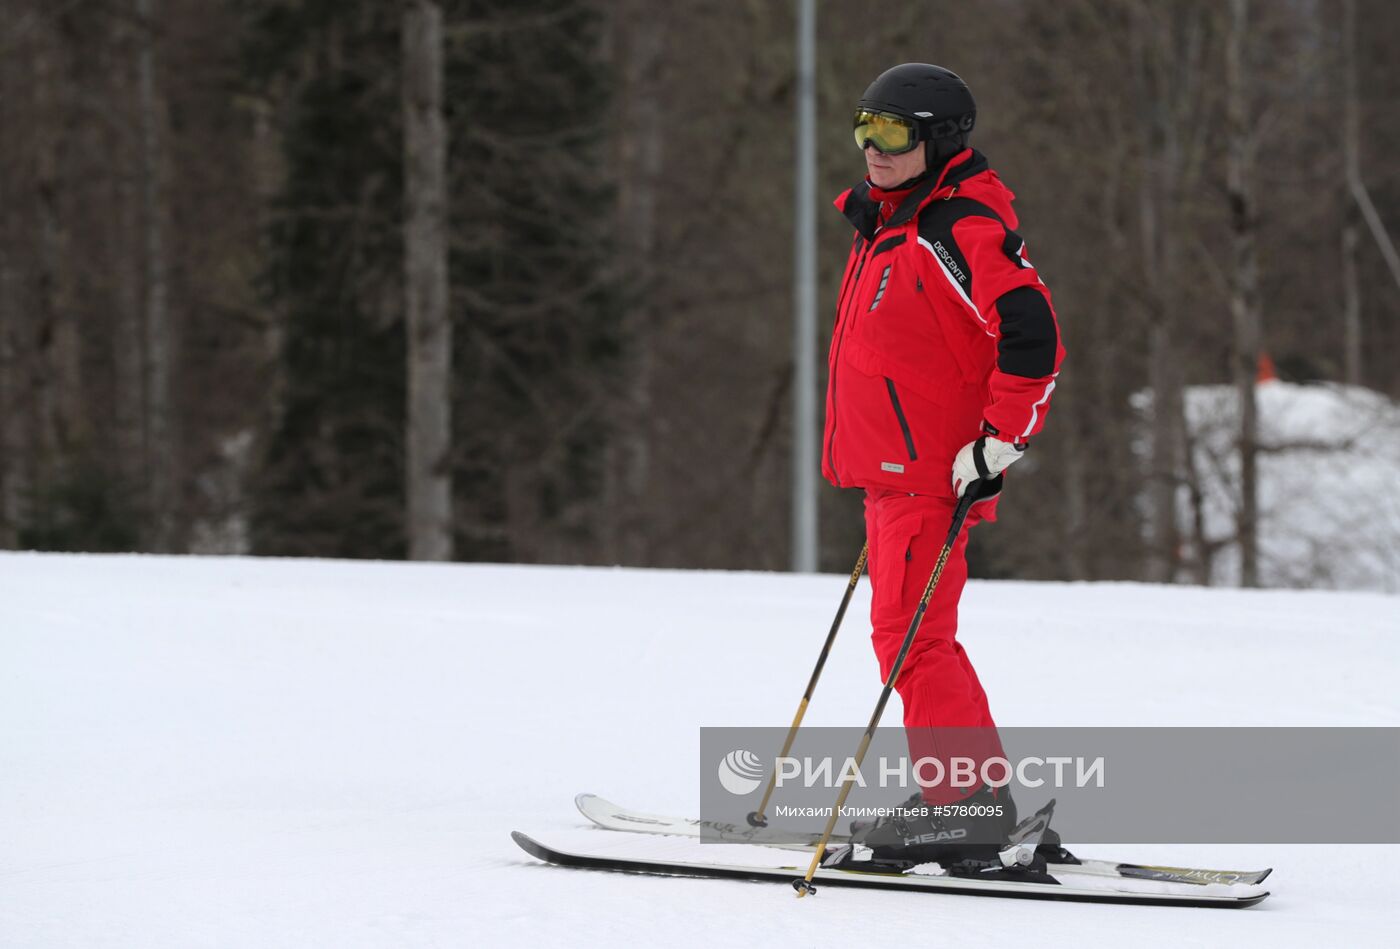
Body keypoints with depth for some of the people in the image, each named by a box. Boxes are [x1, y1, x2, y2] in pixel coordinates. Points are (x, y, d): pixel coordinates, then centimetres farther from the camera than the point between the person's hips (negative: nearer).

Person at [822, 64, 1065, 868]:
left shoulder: (963, 229, -16)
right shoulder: (889, 225, 16)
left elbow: (1033, 338, -24)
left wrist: (999, 445, -22)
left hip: (934, 471, -11)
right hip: (895, 470, 11)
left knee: (912, 635, -12)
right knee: (917, 638, 14)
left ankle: (966, 800, -10)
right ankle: (978, 793, 19)